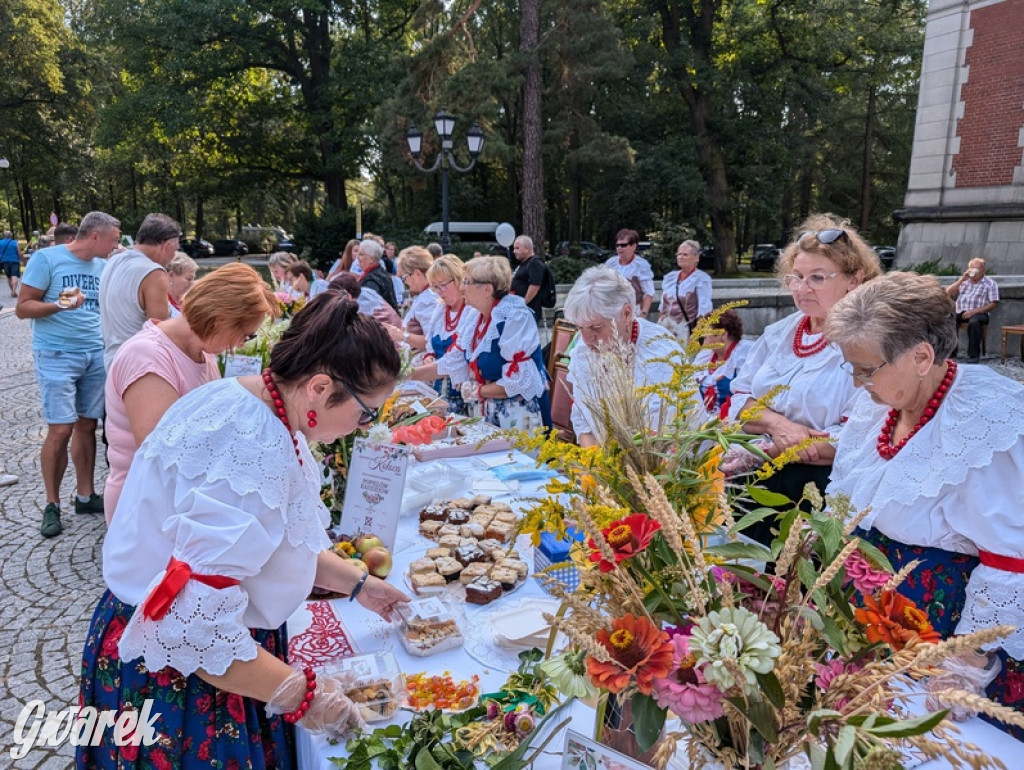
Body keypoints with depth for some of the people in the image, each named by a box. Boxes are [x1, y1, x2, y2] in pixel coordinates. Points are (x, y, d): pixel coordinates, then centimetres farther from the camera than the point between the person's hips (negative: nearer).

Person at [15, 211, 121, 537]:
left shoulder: (103, 266, 10)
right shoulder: (46, 258, -6)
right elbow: (22, 307, -7)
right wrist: (59, 305, -22)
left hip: (97, 354, 5)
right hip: (57, 356, -5)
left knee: (87, 425, 8)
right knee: (60, 429, -6)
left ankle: (86, 496, 18)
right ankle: (52, 505, 9)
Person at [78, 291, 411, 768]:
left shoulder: (252, 407, -3)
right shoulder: (254, 451, -33)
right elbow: (194, 631, -34)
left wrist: (356, 582, 12)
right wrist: (303, 694, -23)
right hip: (174, 676, -8)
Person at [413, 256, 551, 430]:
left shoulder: (515, 317, -21)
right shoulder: (473, 318, 3)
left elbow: (518, 381, -25)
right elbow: (452, 363, 8)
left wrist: (476, 391, -15)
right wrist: (409, 374, 4)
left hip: (517, 417, -7)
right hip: (483, 413, 7)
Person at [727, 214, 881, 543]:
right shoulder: (778, 333, 12)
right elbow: (740, 401, 9)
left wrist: (763, 452, -17)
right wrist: (778, 424, -13)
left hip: (819, 489, -5)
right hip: (754, 483, 5)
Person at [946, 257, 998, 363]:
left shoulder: (990, 284, 9)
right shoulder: (962, 280, 22)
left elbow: (993, 304, -1)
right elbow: (949, 293, 8)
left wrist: (974, 311, -15)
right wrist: (962, 279, -1)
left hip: (978, 313, -3)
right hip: (960, 312, 4)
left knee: (974, 322, -39)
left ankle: (974, 355, -34)